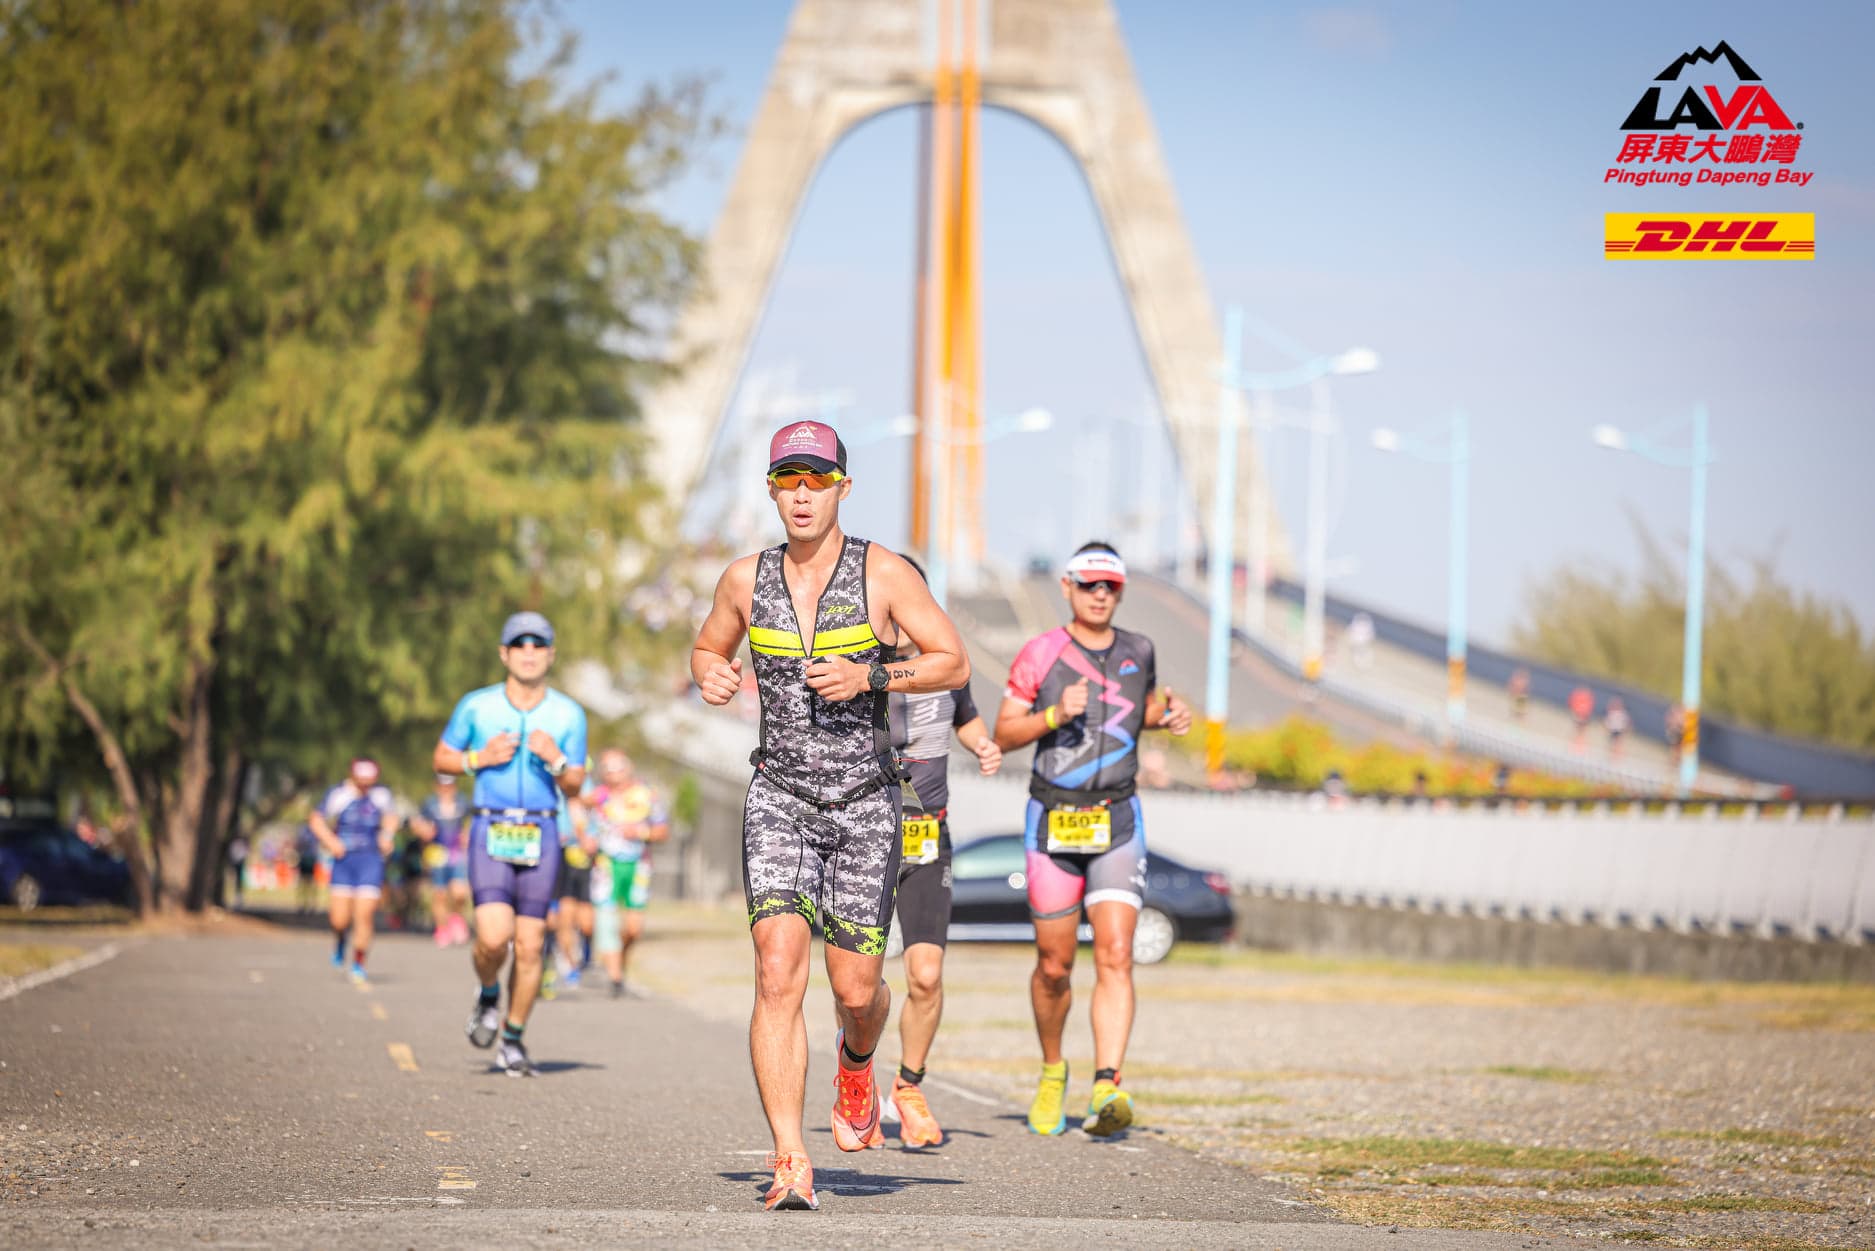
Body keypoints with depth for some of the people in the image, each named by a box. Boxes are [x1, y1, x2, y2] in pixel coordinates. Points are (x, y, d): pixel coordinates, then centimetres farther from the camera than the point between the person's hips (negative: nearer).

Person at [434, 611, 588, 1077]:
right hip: (490, 832, -1)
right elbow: (441, 759, 11)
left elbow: (574, 787, 5)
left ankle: (513, 1039, 15)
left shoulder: (568, 715, 2)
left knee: (529, 945, 0)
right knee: (494, 937, -16)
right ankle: (488, 995, 16)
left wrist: (556, 760, -16)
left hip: (541, 835, 1)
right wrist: (479, 759, -8)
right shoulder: (477, 706, 1)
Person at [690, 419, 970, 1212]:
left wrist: (869, 677, -17)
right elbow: (708, 650, 21)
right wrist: (710, 677, -3)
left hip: (865, 803, -1)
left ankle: (857, 1064, 41)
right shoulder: (746, 579, 4)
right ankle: (790, 1162, -18)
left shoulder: (883, 573, -4)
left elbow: (955, 665, -2)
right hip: (780, 798, 1)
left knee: (855, 987, 3)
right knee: (779, 975, -16)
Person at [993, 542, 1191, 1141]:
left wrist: (1168, 714, 4)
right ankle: (1052, 1072, 33)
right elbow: (1004, 735, -2)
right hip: (1052, 823, -1)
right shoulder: (1040, 654, -4)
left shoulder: (1138, 651, 6)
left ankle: (1107, 1091, -24)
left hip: (1117, 823, 1)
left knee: (1115, 958, -15)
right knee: (1054, 965, 7)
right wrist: (1055, 715, -19)